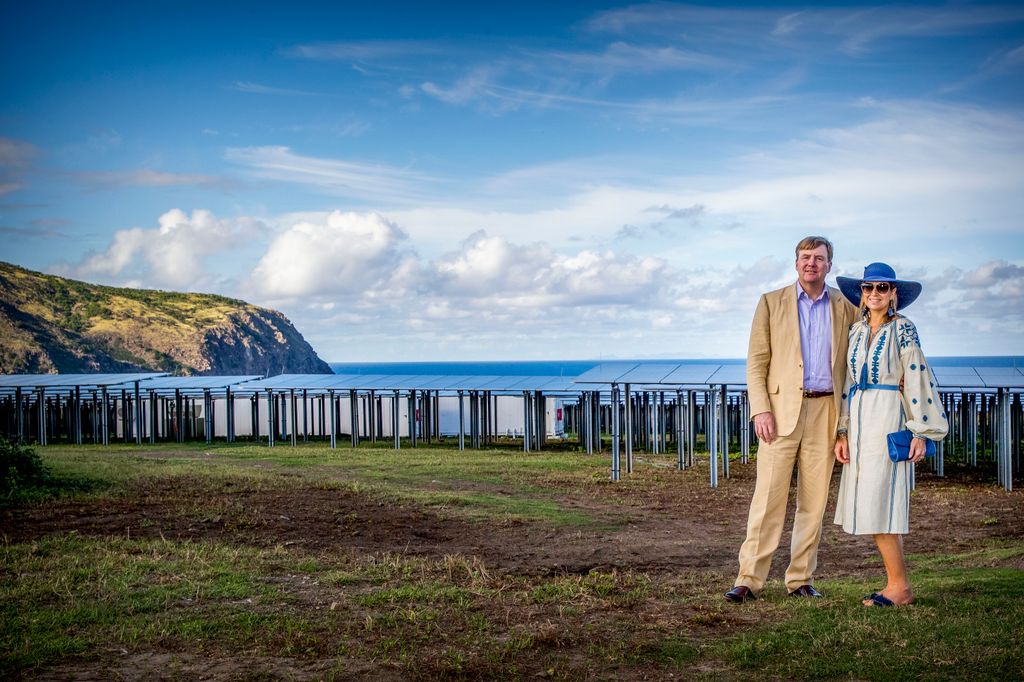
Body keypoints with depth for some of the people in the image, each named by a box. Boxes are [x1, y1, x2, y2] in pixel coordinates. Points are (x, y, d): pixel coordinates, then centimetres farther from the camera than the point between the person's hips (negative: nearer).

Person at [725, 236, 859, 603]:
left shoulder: (847, 307, 11)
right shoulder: (772, 302, 6)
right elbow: (756, 362, 2)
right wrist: (760, 410, -10)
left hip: (825, 411, 2)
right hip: (782, 410, -2)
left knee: (814, 500, 5)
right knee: (768, 497, -6)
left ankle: (801, 579, 14)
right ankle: (749, 579, -3)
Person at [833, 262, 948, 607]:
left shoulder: (903, 329, -4)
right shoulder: (856, 331, 13)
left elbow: (917, 378, -8)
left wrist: (921, 432, -12)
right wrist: (842, 432, 10)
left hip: (888, 419, -7)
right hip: (859, 420, 7)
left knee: (878, 502, -11)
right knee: (872, 503, 6)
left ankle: (899, 586, -2)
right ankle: (897, 584, 13)